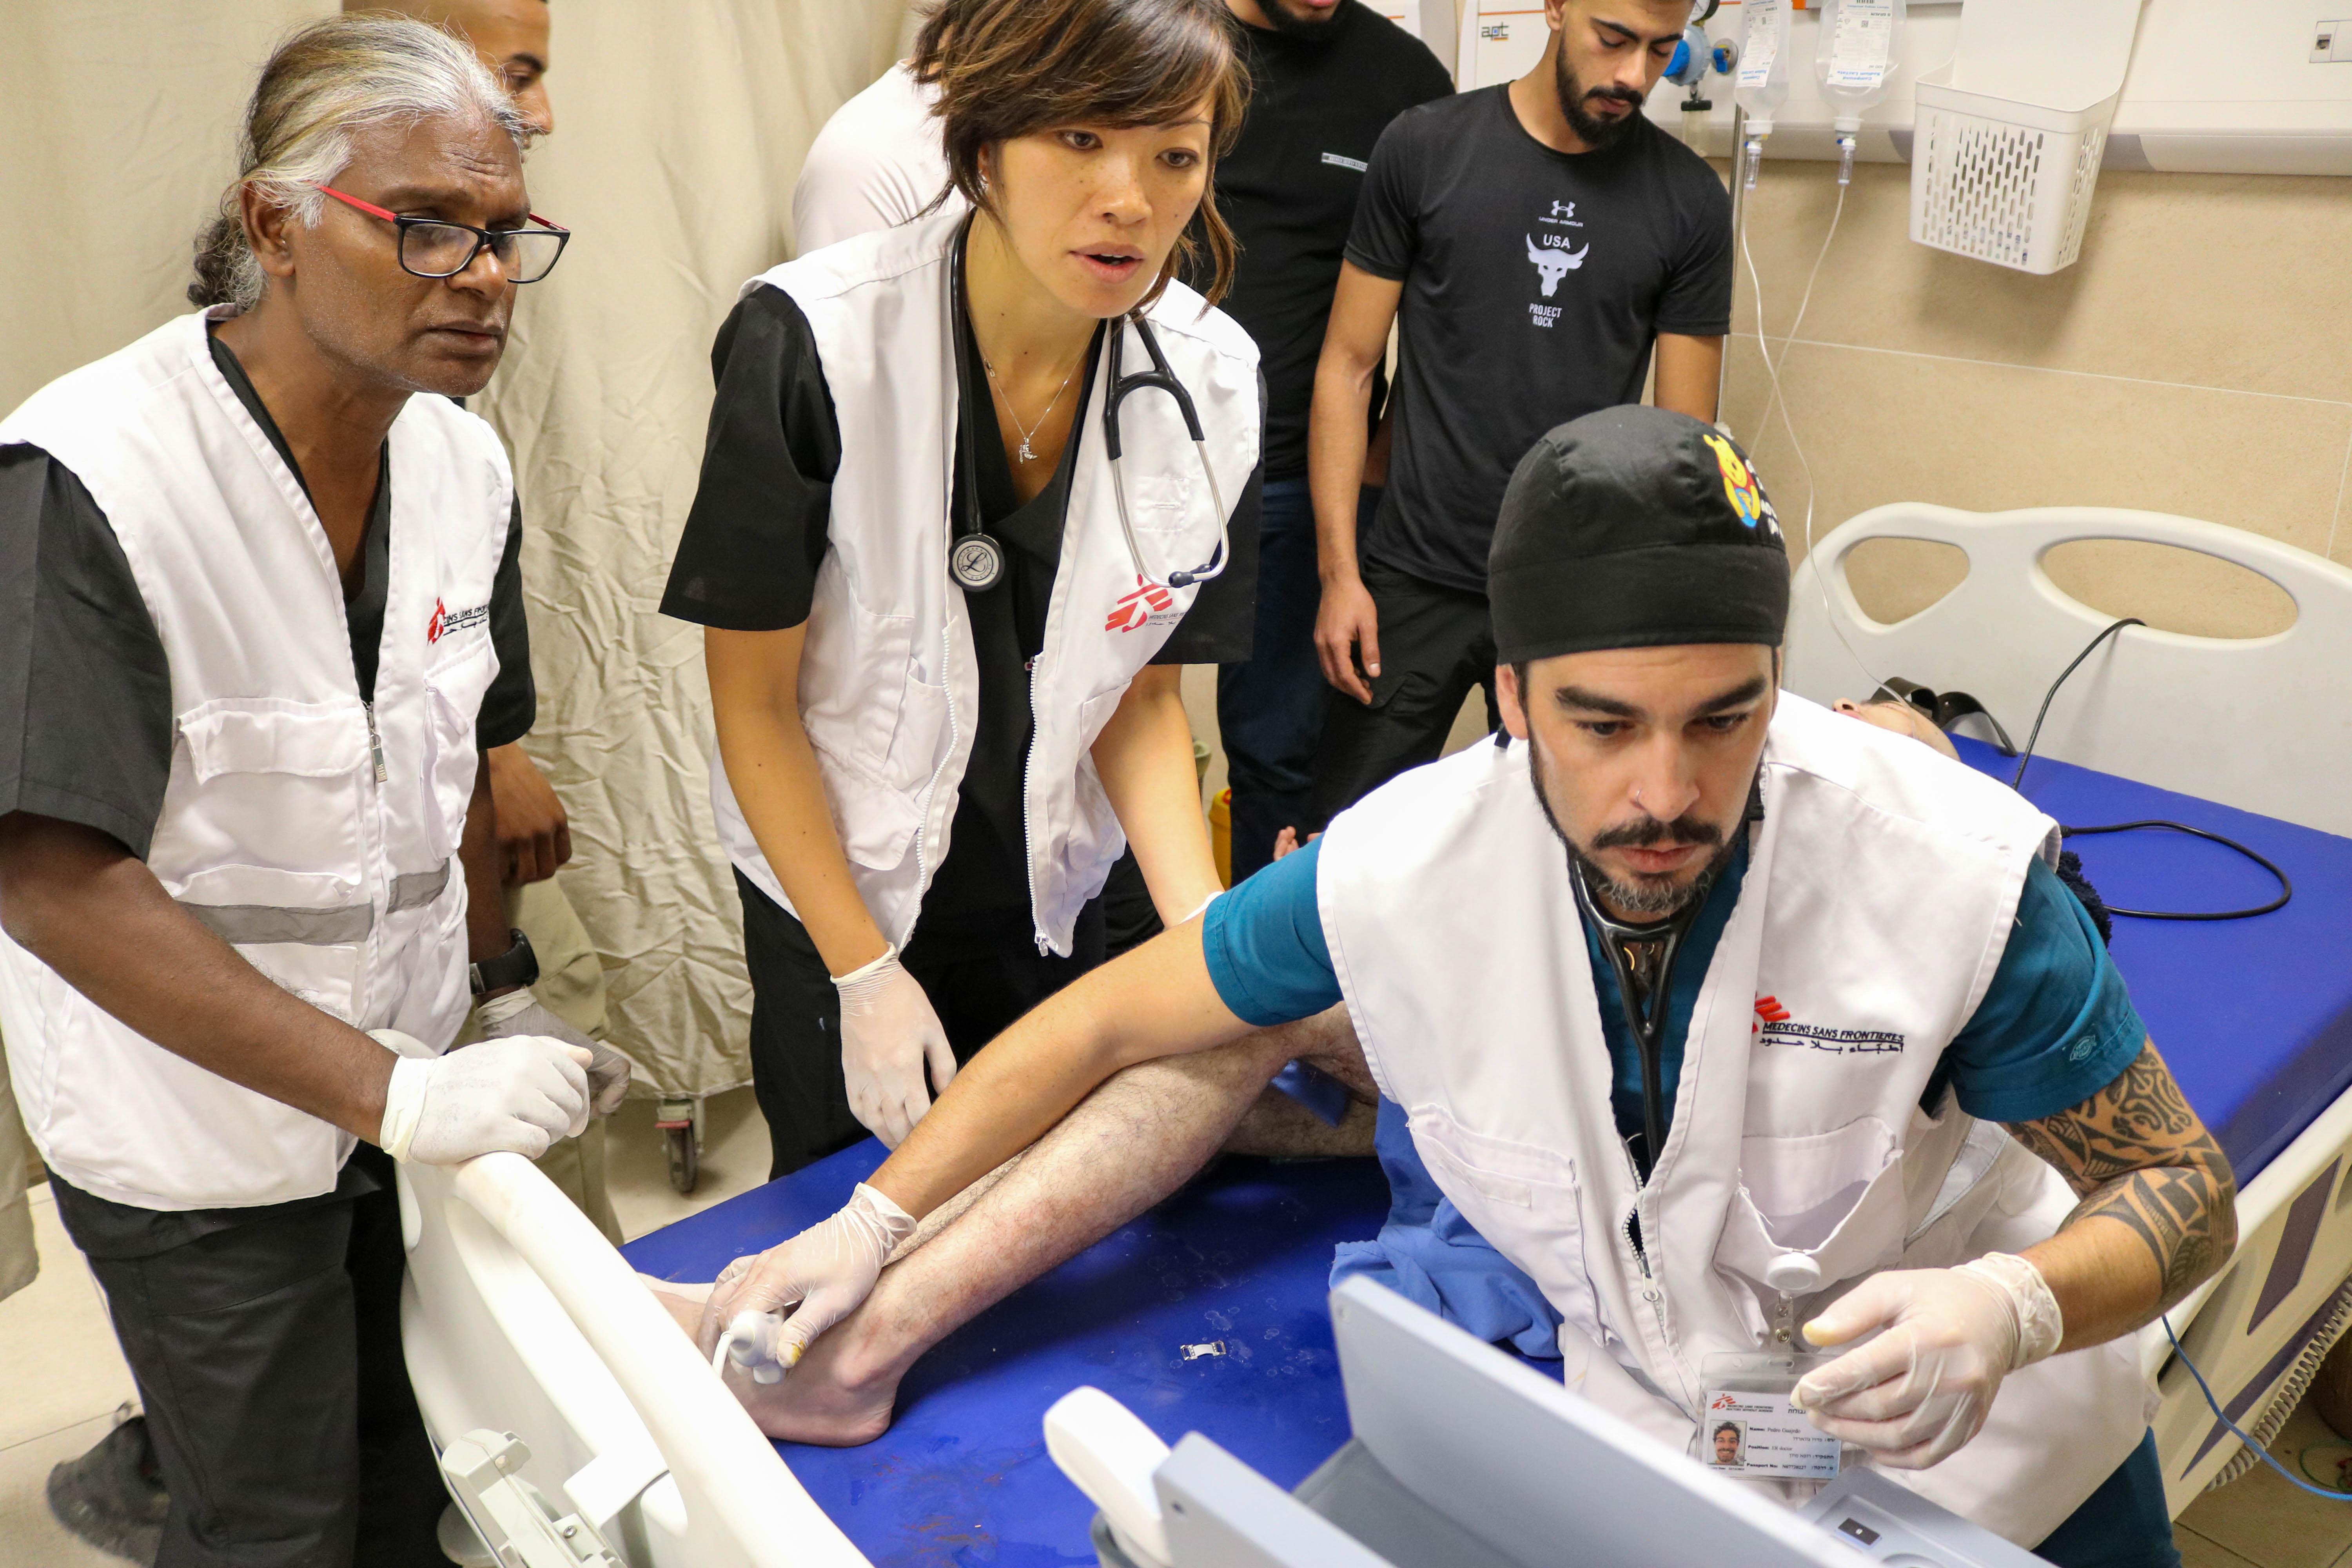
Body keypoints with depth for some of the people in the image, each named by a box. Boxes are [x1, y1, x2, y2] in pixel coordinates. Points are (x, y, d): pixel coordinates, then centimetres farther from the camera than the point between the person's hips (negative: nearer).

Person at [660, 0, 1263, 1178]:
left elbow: (1142, 693, -3)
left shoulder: (1211, 384, -15)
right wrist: (866, 972, -15)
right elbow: (753, 701, -16)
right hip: (831, 881, -3)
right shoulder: (808, 342, -26)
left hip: (1053, 896, 4)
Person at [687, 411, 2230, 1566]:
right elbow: (1107, 1019, -11)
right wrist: (874, 1220, -9)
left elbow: (2186, 1192, -14)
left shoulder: (1958, 875, -28)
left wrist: (2011, 1309, -37)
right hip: (1635, 1408, 1)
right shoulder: (1406, 867, -24)